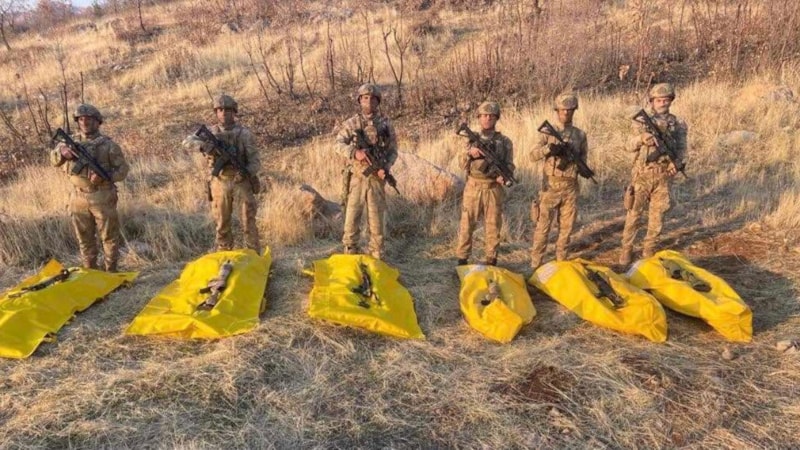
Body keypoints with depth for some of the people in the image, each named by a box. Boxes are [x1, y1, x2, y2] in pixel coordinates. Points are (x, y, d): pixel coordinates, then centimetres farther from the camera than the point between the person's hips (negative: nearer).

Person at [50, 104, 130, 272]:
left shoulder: (108, 144, -3)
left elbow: (123, 169, -2)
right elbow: (54, 160, 1)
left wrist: (105, 176, -20)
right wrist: (62, 151, -21)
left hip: (103, 198, -4)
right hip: (78, 198, 4)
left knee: (109, 236, 3)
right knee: (84, 238, 12)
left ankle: (111, 272, 14)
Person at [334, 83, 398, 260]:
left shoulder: (386, 124, 5)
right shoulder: (351, 123, 2)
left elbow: (393, 150, 8)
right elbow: (339, 144, -10)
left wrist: (386, 167, -10)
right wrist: (355, 152, -29)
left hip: (376, 178, 1)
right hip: (356, 177, -1)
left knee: (376, 218, 5)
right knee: (352, 216, 2)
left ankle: (376, 257, 15)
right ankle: (350, 255, 14)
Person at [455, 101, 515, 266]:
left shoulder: (504, 141, 6)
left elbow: (509, 164, 3)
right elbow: (463, 165, 5)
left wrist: (504, 175, -19)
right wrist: (470, 153, -15)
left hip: (494, 189, 0)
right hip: (473, 187, 1)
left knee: (493, 226, 4)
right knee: (467, 225, 2)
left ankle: (491, 261, 15)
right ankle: (462, 259, 11)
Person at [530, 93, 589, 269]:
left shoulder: (580, 134, 8)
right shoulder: (548, 132, 2)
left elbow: (583, 158, 11)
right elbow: (534, 155, -6)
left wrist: (572, 158, -11)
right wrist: (549, 148, -25)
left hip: (570, 186, 3)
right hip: (551, 184, -2)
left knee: (567, 226, 8)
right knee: (543, 225, -2)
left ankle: (561, 261, 20)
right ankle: (535, 263, 4)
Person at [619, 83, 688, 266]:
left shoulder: (677, 123, 8)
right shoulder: (642, 120, 1)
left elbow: (681, 146, 6)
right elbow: (629, 146, -6)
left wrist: (676, 161, -15)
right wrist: (641, 138, -27)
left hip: (663, 175, 2)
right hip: (643, 174, -2)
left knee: (657, 214, 7)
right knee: (634, 212, 0)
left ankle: (649, 249, 19)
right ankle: (627, 248, 9)